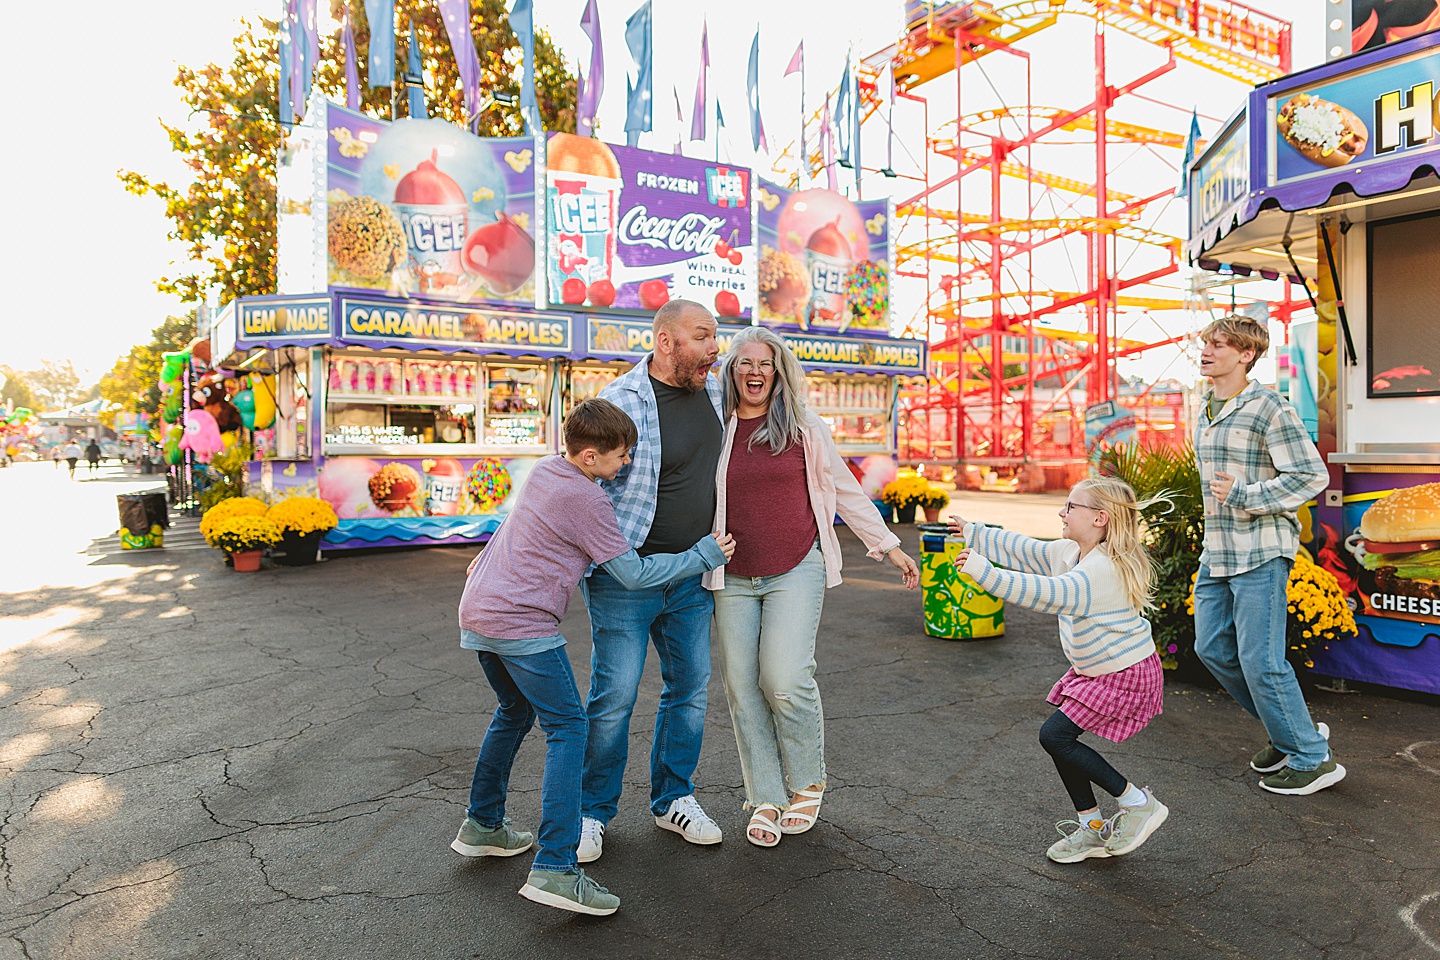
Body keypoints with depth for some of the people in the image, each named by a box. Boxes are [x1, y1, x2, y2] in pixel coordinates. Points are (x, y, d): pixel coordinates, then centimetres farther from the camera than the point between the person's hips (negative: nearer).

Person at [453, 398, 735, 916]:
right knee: (567, 727, -7)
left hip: (477, 610, 10)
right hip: (521, 622, -10)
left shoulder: (544, 469, 11)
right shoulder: (587, 501, -14)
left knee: (515, 711, 25)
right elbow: (633, 573, -9)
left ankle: (482, 825, 36)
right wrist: (702, 557, -2)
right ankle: (554, 868, -11)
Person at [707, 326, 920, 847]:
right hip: (733, 580, 2)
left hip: (796, 573, -2)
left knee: (784, 679, -13)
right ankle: (767, 799, 18)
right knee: (742, 688, 1)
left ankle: (807, 783, 14)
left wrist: (887, 545, 12)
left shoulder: (805, 429, 4)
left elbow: (845, 490, 11)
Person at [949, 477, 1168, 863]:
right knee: (1059, 737, 5)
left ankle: (1138, 802, 5)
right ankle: (1092, 827, 19)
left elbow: (1046, 593, -41)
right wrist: (974, 533, 18)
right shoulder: (1070, 553, 1)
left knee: (1056, 735, -11)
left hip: (1126, 676, -9)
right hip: (1095, 671, 9)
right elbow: (1024, 550, 13)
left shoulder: (1101, 570, -28)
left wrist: (984, 571, -46)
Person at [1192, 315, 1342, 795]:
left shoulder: (1269, 408, -12)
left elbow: (1312, 476, -15)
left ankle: (1312, 759, 13)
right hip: (1217, 553, 9)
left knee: (1260, 661, -5)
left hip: (1261, 553, -8)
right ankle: (1292, 729, 28)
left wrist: (1244, 496, -19)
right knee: (1212, 648, 11)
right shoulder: (1205, 413, 13)